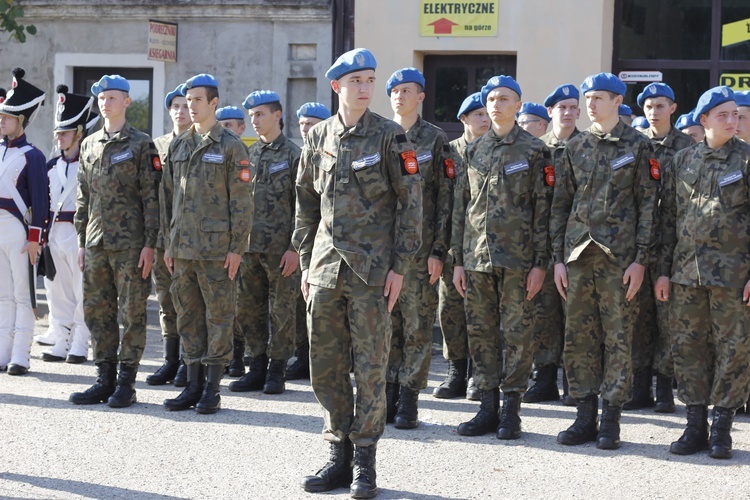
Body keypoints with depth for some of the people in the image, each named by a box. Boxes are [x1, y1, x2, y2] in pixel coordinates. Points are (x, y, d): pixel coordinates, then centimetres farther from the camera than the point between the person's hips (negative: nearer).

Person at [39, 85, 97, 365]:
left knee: (82, 292, -1)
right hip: (54, 234, 6)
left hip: (80, 234, -6)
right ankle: (61, 343, 15)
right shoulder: (51, 166, 13)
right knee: (57, 291, 9)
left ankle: (80, 345, 5)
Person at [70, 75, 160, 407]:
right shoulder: (89, 145, 13)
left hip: (131, 245, -6)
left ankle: (126, 383, 5)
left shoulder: (141, 145, -3)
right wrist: (82, 242, 12)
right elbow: (83, 198, 17)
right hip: (96, 243, 6)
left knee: (131, 313, -1)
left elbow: (152, 197, -6)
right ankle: (105, 380, 15)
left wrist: (149, 245, -11)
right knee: (97, 312, 7)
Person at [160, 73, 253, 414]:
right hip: (183, 249, 6)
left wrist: (236, 248, -11)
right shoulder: (178, 147, 13)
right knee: (188, 316, 9)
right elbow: (168, 198, 17)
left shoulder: (231, 147, -3)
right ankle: (194, 385, 16)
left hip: (217, 249, -6)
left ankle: (212, 389, 4)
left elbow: (241, 201, -6)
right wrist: (168, 243, 12)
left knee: (218, 316, -1)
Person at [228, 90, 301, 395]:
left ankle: (276, 372, 7)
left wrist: (295, 248, -13)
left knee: (281, 310, 0)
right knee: (247, 309, 6)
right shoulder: (249, 154, 14)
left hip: (280, 247, -6)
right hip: (249, 245, 6)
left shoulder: (293, 155, -4)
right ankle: (257, 369, 15)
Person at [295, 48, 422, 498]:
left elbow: (411, 204, -4)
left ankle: (365, 463, 8)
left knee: (371, 366, 0)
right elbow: (306, 204, 15)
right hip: (326, 268, 4)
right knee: (325, 365, 7)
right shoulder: (319, 137, 8)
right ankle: (339, 456, 18)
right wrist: (306, 264, 11)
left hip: (372, 269, -4)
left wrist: (399, 267, -8)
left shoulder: (390, 136, -3)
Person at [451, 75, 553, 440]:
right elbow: (461, 207, 14)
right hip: (477, 257, 4)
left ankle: (511, 410, 6)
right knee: (480, 333, 6)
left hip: (517, 259, -4)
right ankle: (488, 407, 13)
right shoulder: (473, 151, 12)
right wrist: (458, 260, 9)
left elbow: (543, 209, -3)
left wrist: (540, 263, -8)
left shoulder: (534, 151, 0)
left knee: (518, 334, -1)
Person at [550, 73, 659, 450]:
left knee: (618, 338, -1)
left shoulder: (638, 146, 0)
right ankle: (586, 416, 12)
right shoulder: (575, 147, 11)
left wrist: (640, 260, -8)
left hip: (619, 258, -4)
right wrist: (558, 258, 6)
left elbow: (648, 205, -2)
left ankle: (611, 420, 5)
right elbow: (560, 204, 13)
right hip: (578, 255, 4)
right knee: (579, 337, 5)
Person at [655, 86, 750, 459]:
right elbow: (668, 218, 13)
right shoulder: (682, 161, 10)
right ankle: (696, 425, 14)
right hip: (686, 272, 3)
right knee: (687, 347, 5)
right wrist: (663, 270, 8)